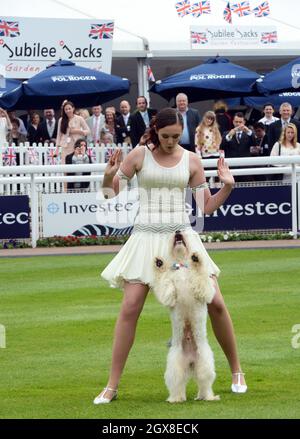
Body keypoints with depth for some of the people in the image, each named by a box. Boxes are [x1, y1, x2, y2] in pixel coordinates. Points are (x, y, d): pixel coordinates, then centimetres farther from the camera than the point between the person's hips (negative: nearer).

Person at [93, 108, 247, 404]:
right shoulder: (139, 155, -1)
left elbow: (207, 207, 7)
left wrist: (227, 186, -9)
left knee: (215, 303, -3)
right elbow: (110, 194, 3)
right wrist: (109, 176, -18)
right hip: (146, 237, -2)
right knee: (130, 308, -10)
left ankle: (236, 370, 16)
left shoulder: (191, 160, 4)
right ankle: (112, 386, -4)